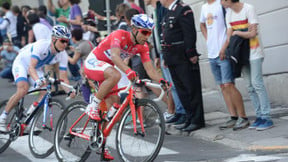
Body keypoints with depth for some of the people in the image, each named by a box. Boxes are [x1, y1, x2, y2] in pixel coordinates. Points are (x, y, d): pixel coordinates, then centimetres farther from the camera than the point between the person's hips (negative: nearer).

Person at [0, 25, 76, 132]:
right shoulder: (41, 45, -34)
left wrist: (70, 91, -36)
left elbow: (63, 77, -17)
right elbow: (31, 67, -43)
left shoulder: (63, 55, -17)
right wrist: (37, 80, -62)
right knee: (23, 89, -30)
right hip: (21, 64, -6)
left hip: (37, 69, 6)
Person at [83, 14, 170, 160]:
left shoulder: (143, 46, -7)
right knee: (115, 75, -39)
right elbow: (115, 55, -44)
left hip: (107, 68, 8)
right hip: (92, 63, -8)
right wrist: (128, 71, -61)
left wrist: (161, 80, -33)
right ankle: (93, 106, -22)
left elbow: (149, 68, -12)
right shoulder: (120, 35, -27)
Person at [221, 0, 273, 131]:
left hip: (254, 53, -7)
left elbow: (253, 33, -17)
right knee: (250, 87, 5)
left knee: (257, 83, -12)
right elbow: (229, 36, 6)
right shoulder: (229, 14, 8)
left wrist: (236, 33, -9)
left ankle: (267, 118, -12)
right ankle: (259, 116, 8)